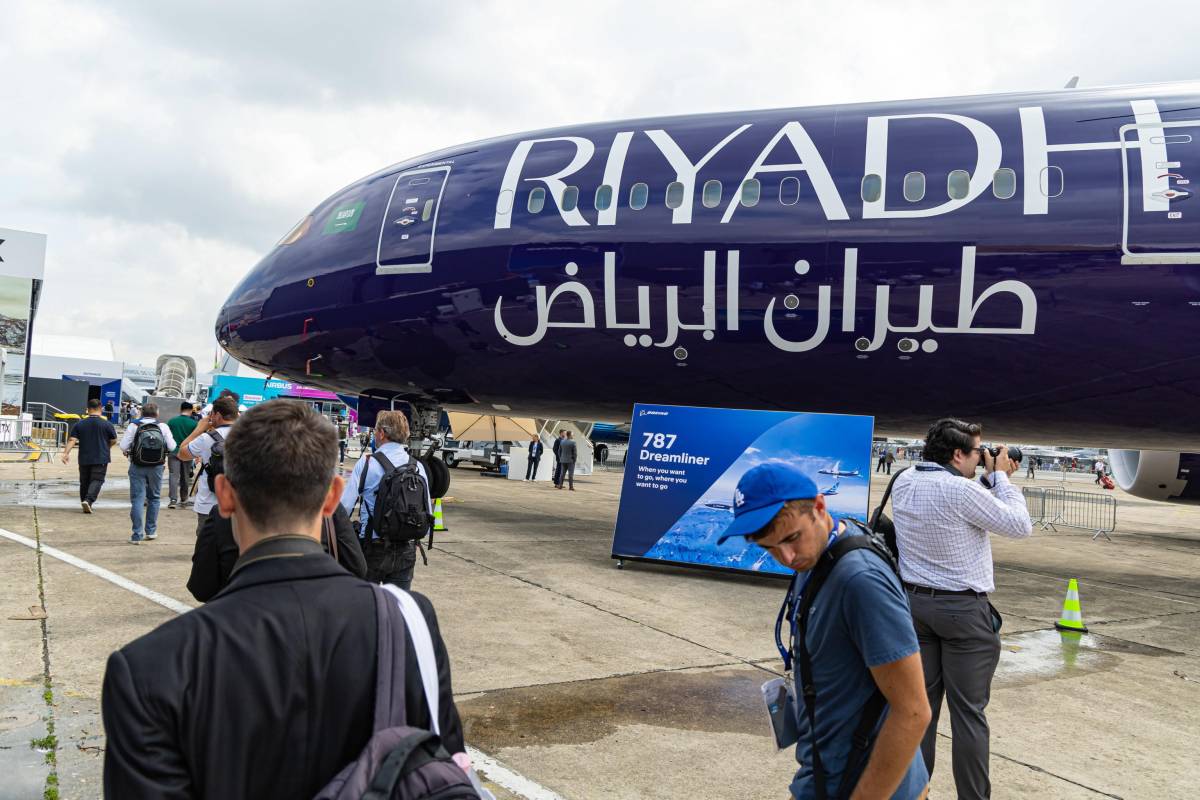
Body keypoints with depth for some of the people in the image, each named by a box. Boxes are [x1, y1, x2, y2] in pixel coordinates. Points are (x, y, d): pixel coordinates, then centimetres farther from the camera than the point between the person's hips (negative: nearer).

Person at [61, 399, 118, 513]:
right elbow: (113, 441, 4)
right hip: (101, 459, -3)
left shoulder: (79, 424, 2)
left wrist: (66, 453, -9)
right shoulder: (107, 424, -5)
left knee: (84, 482, 15)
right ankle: (88, 500, -25)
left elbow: (72, 440, -6)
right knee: (97, 481, -6)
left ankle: (85, 502, 23)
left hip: (84, 459, 3)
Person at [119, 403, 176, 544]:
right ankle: (151, 531, 24)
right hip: (157, 467, 1)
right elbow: (172, 447, -5)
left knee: (137, 499, 2)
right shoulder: (163, 426, -3)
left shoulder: (134, 426, -5)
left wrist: (128, 453, 13)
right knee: (154, 498, 17)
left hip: (137, 467, -1)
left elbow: (123, 447, -8)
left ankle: (137, 535, 0)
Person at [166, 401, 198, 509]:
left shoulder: (171, 421, 0)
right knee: (185, 478, 12)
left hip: (174, 452, 0)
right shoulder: (194, 423, -5)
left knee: (173, 476, -2)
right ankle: (183, 500, 22)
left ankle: (173, 500, -13)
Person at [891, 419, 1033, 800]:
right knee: (968, 712, 3)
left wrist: (990, 477, 15)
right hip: (963, 611, -6)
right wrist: (1000, 477, 3)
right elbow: (1021, 525, -8)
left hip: (914, 603, 7)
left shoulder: (903, 483, 3)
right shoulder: (962, 491, -19)